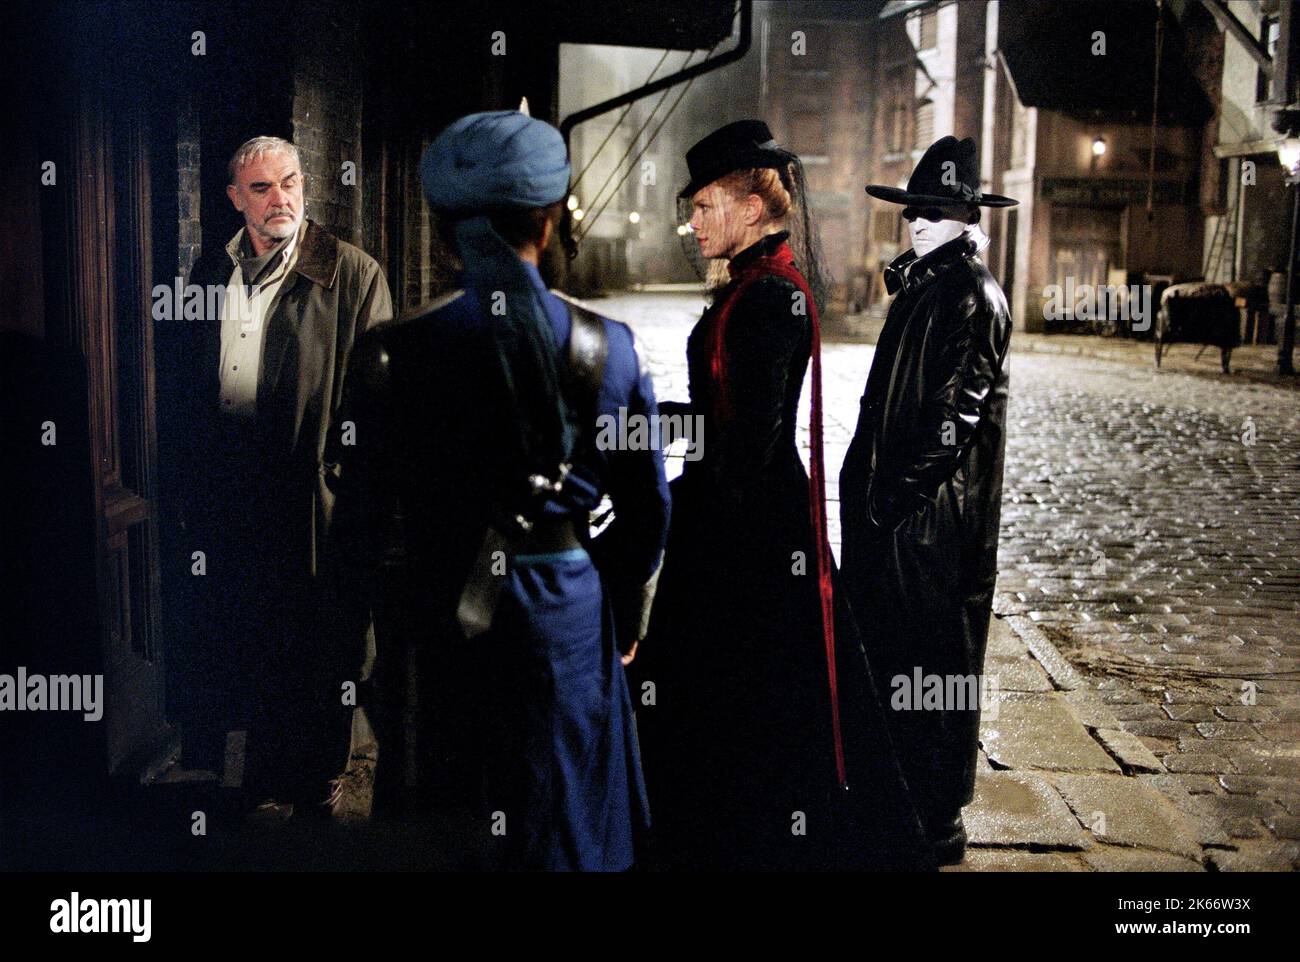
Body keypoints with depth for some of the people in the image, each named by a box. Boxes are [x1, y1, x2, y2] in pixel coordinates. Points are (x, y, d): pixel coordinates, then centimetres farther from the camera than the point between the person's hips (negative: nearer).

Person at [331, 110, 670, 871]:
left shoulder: (392, 354, -10)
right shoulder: (609, 348, -7)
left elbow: (363, 517, -5)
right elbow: (648, 510, 1)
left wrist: (394, 616, 11)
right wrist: (625, 622, 16)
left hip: (435, 624, 0)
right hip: (566, 616, 1)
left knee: (439, 841, 15)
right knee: (563, 829, 18)